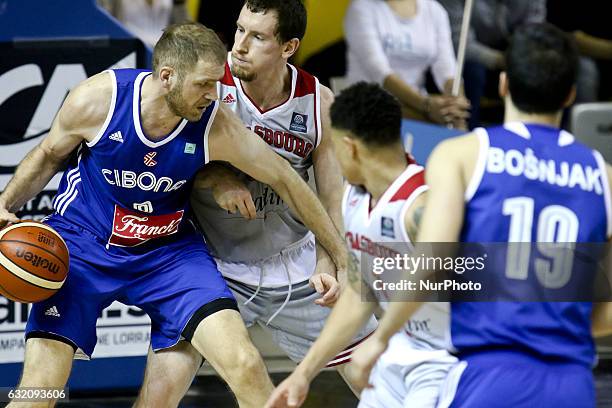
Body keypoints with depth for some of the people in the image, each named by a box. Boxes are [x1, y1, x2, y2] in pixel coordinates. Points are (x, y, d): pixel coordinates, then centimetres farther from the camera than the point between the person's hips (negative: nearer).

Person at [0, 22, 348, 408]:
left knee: (245, 366, -15)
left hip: (168, 249, 1)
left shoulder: (218, 126, -19)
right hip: (82, 242, -1)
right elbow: (49, 154, 0)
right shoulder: (97, 99, -21)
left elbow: (285, 180, -5)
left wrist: (341, 256, 2)